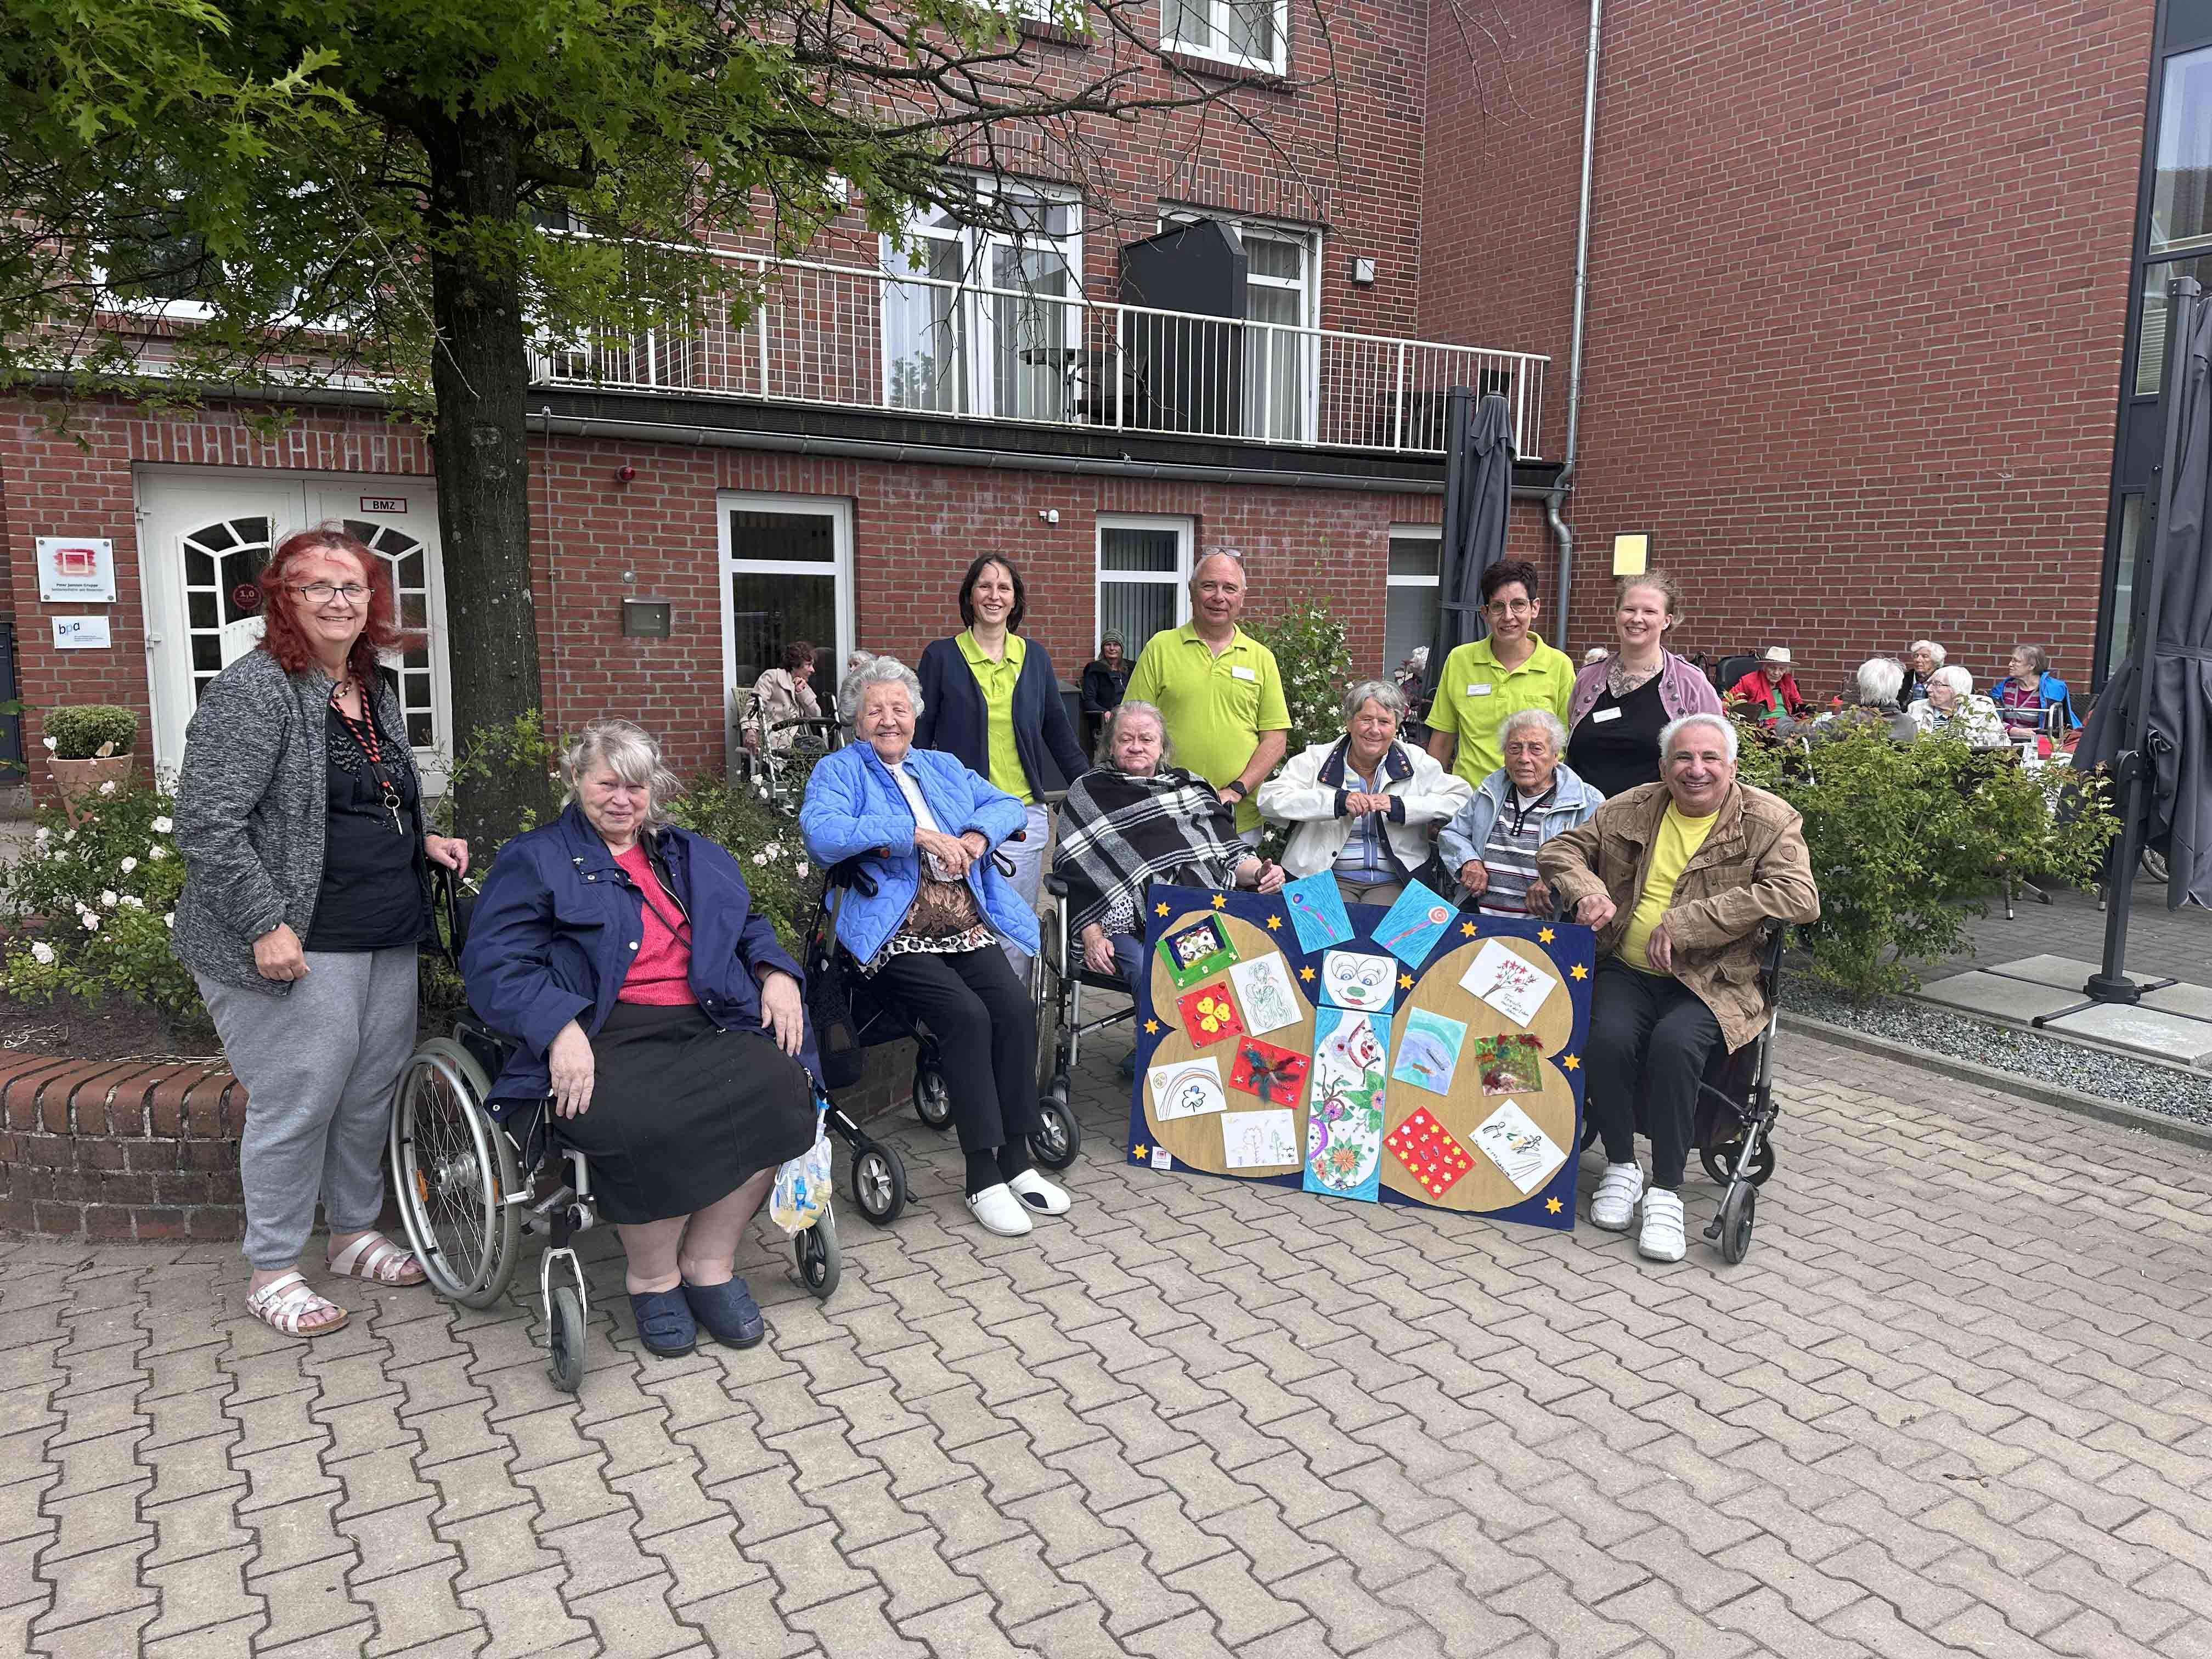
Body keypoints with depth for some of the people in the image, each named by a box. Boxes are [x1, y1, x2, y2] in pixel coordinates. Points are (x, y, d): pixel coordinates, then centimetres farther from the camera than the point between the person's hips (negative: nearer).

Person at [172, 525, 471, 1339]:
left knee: (372, 1094, 14)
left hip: (390, 938, 8)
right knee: (297, 1105, -1)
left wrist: (423, 842, 11)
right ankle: (273, 1272, 15)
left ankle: (355, 1232, 32)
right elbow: (207, 824, -17)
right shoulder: (253, 690, -11)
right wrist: (266, 923, -20)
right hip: (299, 947, -8)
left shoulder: (377, 690, 15)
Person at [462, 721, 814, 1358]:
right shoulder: (534, 859, 11)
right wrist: (561, 1029, -20)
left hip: (704, 1029, 5)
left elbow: (750, 927, 31)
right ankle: (651, 1275, -6)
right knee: (646, 1125, -36)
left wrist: (777, 974, 7)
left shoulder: (692, 856, 27)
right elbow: (494, 963, -2)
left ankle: (709, 1262, -9)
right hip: (604, 1038, -4)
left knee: (778, 1086, -27)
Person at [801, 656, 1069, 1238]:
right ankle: (983, 1177, -16)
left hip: (967, 926, 5)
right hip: (896, 933, -5)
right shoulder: (840, 771, 6)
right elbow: (822, 834, -14)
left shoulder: (944, 768, 24)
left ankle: (1016, 1160, -10)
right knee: (968, 1015, -27)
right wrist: (918, 833, -17)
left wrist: (977, 836, -3)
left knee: (1017, 1007, -21)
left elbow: (1009, 805, 20)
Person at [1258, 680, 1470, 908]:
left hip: (1393, 881, 1)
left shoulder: (1416, 763, 9)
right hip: (1330, 878, -1)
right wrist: (1338, 800, -18)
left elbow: (1462, 798, -2)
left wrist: (1398, 806, -13)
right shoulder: (1317, 759, 4)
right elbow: (1269, 799, -9)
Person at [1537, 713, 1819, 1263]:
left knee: (1674, 1043, -32)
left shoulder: (1770, 820, 0)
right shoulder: (1631, 809, 11)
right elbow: (1559, 849, 16)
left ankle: (1666, 1191, -16)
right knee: (1609, 1038, -27)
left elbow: (1798, 897, -15)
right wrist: (1586, 890, -10)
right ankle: (1621, 1165, -2)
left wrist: (1683, 924, -18)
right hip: (1627, 970, 3)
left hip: (1713, 982, -2)